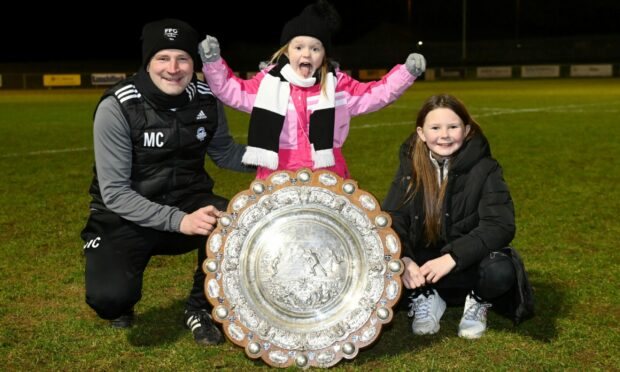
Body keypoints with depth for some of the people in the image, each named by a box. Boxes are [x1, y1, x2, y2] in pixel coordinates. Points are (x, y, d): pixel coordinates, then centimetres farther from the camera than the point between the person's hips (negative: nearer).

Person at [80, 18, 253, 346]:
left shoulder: (206, 100, -6)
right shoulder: (117, 108, -19)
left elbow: (224, 152, 12)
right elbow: (114, 193, -21)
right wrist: (179, 221, -33)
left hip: (188, 203, 4)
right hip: (125, 218, -3)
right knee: (109, 299, -29)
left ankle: (200, 306, 1)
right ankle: (122, 300, 13)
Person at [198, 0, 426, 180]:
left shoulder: (337, 84, 5)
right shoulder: (269, 82, 3)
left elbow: (376, 93, 9)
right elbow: (231, 90, 8)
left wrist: (406, 73, -3)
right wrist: (213, 62, -6)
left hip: (327, 178, 1)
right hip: (277, 179, 0)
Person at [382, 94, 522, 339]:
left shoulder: (485, 169, -10)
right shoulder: (410, 167, -1)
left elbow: (500, 226, -20)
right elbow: (392, 219, -10)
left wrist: (452, 257, -32)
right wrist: (403, 259, -30)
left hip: (469, 267, -2)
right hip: (421, 265, 2)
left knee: (500, 271, -34)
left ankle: (478, 302, 3)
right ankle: (426, 298, 5)